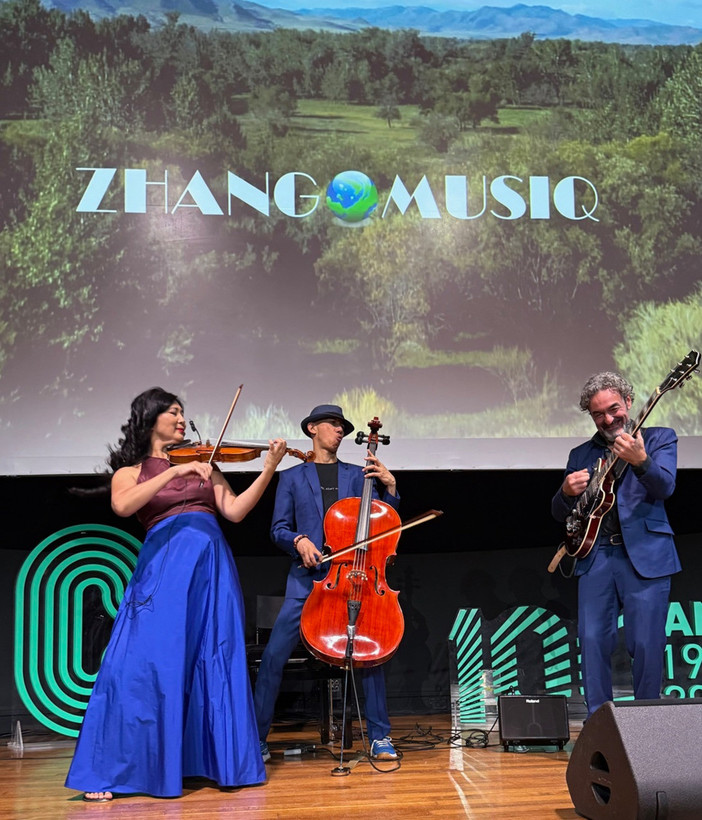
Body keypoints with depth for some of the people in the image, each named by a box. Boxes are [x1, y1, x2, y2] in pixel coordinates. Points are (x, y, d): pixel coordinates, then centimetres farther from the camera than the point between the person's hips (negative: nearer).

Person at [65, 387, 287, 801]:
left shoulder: (203, 464, 19)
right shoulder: (129, 472, 12)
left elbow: (235, 510, 7)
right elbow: (122, 506, -12)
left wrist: (268, 469, -3)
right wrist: (174, 472, -18)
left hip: (211, 564, 3)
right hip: (163, 565, -3)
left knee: (218, 660, 4)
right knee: (141, 664, -9)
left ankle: (224, 759, 15)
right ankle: (114, 771, 2)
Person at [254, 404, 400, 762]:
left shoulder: (358, 475, 16)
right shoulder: (292, 477, 14)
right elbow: (279, 529, 8)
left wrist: (389, 486, -2)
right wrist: (299, 540, -12)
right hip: (307, 578, -1)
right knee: (273, 656, -7)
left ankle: (380, 737, 5)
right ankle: (257, 740, 5)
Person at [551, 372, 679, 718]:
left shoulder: (659, 438, 7)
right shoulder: (580, 455, 17)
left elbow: (665, 487, -12)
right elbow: (559, 514, 18)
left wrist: (640, 461, -32)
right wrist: (567, 492, -6)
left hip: (645, 555, -3)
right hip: (595, 556, 3)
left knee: (646, 644, -4)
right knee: (592, 642, -2)